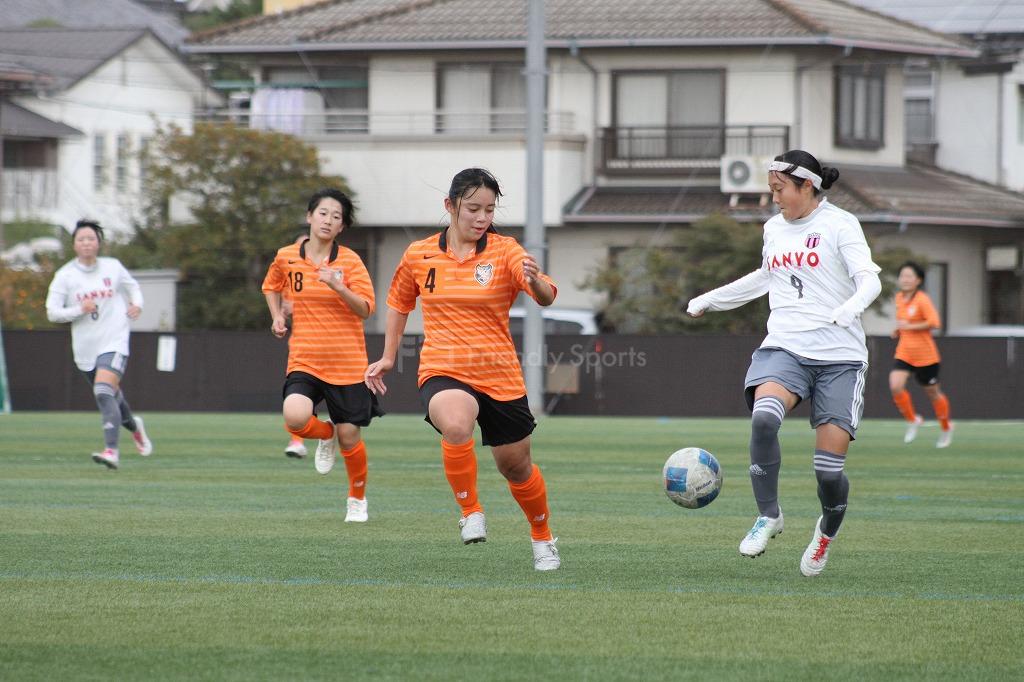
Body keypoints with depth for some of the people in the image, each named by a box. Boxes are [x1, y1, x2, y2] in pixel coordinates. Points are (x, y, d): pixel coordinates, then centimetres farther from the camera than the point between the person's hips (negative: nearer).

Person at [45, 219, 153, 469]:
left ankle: (111, 451, -29)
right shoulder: (65, 275, -2)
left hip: (114, 342, -3)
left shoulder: (113, 267, 1)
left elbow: (132, 286, 20)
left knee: (104, 392, -22)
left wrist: (137, 304, 0)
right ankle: (133, 425, 50)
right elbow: (52, 312, -5)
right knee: (112, 394, 17)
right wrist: (79, 310, -20)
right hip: (85, 348, 3)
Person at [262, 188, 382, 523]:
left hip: (347, 365, -1)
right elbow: (271, 286, 25)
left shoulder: (350, 261, -5)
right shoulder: (286, 257, 3)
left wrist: (340, 288, -27)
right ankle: (325, 434, 12)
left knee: (349, 436, 1)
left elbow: (366, 309, -11)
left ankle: (357, 499, 27)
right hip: (304, 360, 1)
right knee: (295, 418, -25)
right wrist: (277, 317, 9)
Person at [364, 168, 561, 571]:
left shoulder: (505, 252, -5)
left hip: (500, 376, 0)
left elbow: (546, 296, -21)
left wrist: (536, 281, -44)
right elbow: (399, 302, 21)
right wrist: (388, 357, 20)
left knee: (515, 465, 12)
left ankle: (542, 539, 40)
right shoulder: (419, 255, 2)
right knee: (456, 427, -35)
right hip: (442, 371, 0)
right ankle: (470, 512, -13)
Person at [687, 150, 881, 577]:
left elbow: (869, 280, -14)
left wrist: (848, 310, -35)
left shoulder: (839, 225, -3)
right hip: (784, 349, 4)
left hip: (839, 356, -4)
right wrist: (708, 300, 41)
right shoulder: (774, 228, 16)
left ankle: (828, 529, 26)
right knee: (764, 417, -30)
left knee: (829, 469, -7)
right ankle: (768, 516, -14)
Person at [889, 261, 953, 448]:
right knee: (895, 386, -18)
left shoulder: (922, 300, -15)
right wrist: (898, 330, 7)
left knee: (932, 393, 9)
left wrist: (909, 326, -22)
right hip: (904, 353, 5)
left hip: (925, 355, -5)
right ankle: (912, 420, 3)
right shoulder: (899, 298, 7)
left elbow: (934, 323, -23)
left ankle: (946, 427, 33)